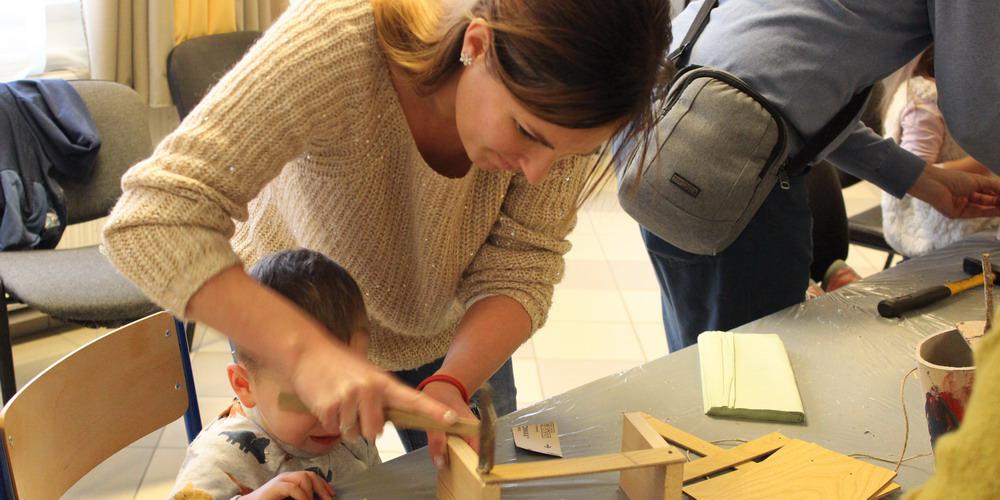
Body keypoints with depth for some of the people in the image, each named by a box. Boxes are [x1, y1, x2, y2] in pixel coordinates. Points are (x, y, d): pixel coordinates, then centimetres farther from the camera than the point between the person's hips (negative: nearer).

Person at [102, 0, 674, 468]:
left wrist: (452, 383, -41)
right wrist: (308, 352, -54)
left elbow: (522, 266, -23)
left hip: (452, 332, 3)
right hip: (284, 323, -3)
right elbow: (154, 219, -43)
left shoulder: (557, 105, -29)